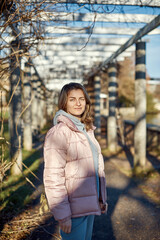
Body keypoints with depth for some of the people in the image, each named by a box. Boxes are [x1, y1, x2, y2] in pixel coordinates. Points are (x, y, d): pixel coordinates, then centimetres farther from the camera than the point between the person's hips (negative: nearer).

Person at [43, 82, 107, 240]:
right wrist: (62, 215, -21)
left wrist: (101, 198, 15)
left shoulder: (87, 130, 10)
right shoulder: (58, 132, -18)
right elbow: (53, 178, -21)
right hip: (73, 208, -8)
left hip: (89, 205, 8)